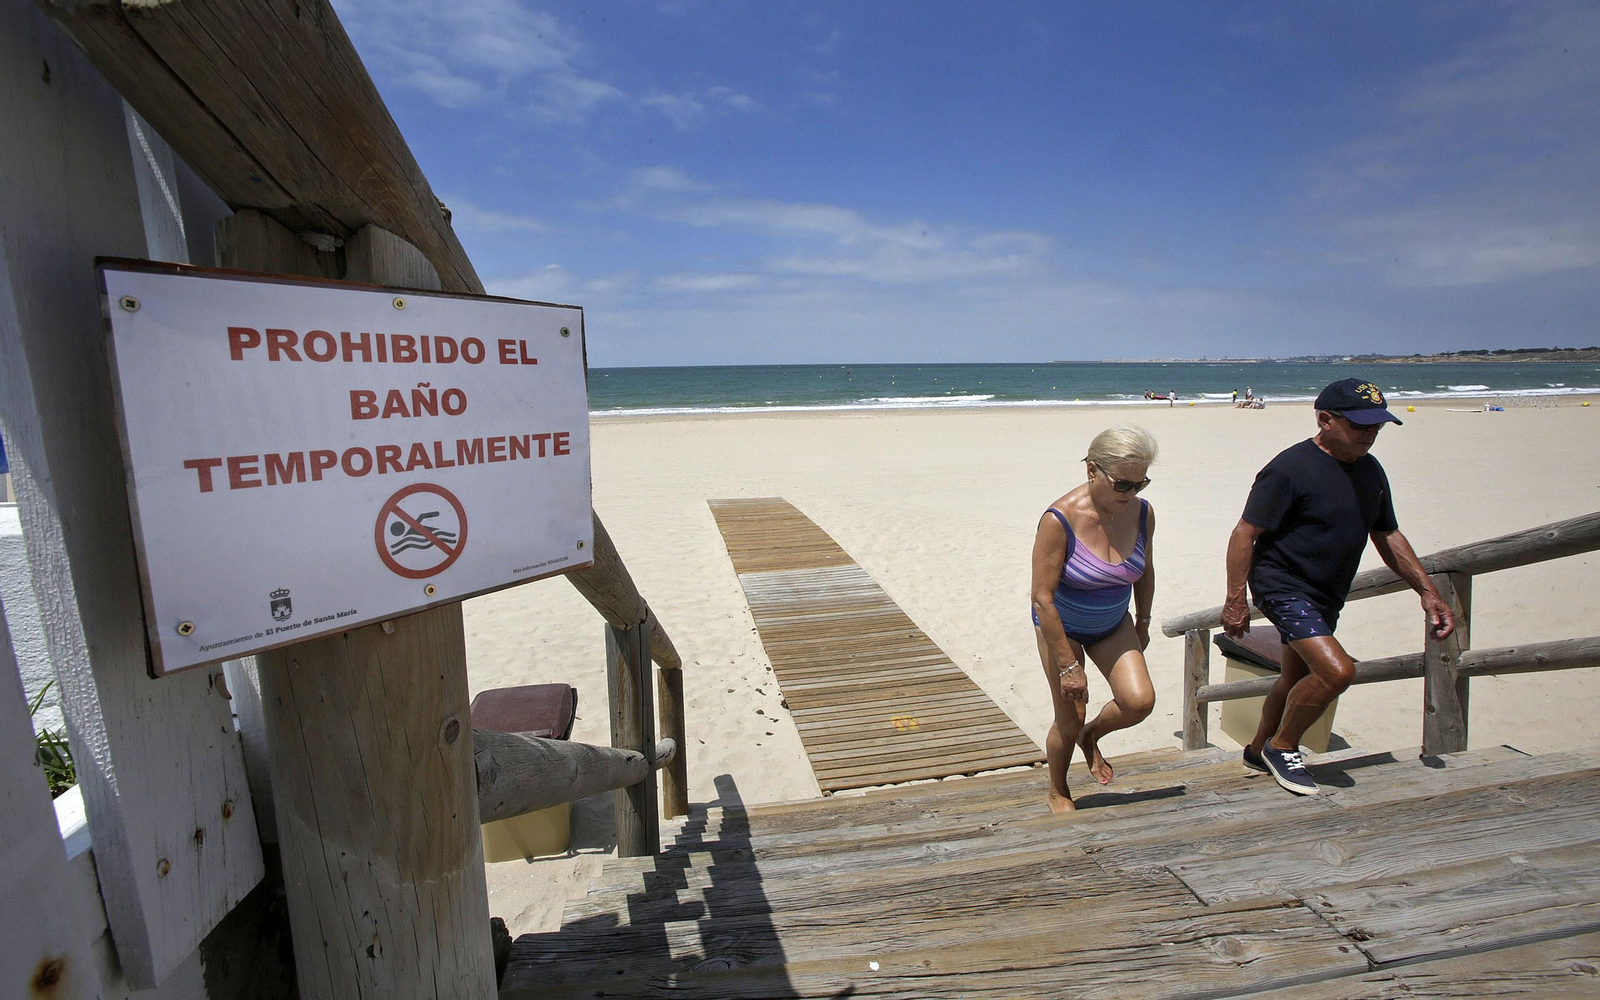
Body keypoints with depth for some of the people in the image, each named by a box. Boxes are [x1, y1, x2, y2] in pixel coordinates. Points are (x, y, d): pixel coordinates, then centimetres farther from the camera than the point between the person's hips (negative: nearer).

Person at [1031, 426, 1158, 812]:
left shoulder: (1142, 512, -13)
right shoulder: (1060, 519, -29)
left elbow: (1144, 572, 7)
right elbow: (1043, 598, -26)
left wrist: (1142, 623, 16)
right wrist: (1068, 665, -22)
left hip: (1113, 624, 5)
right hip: (1062, 626, -4)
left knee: (1140, 701, -11)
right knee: (1069, 721, 1)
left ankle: (1092, 736, 23)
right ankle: (1058, 792, 31)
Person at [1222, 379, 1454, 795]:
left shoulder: (1370, 470, 7)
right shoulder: (1291, 468, -19)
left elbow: (1388, 536, 18)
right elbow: (1245, 534, -19)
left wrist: (1428, 592, 12)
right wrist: (1235, 600, -21)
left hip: (1326, 597, 9)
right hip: (1284, 587, -9)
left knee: (1298, 677, 19)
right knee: (1338, 671, -21)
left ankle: (1258, 752, 39)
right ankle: (1281, 748, 2)